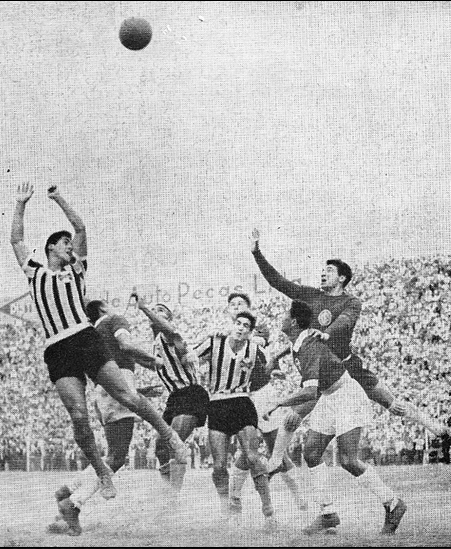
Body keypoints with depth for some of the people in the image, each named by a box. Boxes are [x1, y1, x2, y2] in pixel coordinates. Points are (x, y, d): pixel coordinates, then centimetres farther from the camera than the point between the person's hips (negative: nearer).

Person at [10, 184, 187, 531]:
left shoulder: (75, 269, 19)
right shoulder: (34, 273, 20)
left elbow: (81, 228, 14)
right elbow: (16, 238, 24)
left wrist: (58, 198, 16)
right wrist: (21, 203, 25)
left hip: (86, 340, 0)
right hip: (58, 352, 0)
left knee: (127, 397, -10)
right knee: (79, 416, -12)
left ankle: (169, 434, 10)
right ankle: (102, 472, 3)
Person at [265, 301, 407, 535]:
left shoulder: (309, 348, -27)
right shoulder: (299, 342, 2)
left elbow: (310, 392, -37)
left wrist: (279, 403, -30)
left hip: (346, 397, -10)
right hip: (329, 399, 10)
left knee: (348, 461, -15)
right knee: (311, 453, 1)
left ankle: (392, 504, 0)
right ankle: (328, 513, 6)